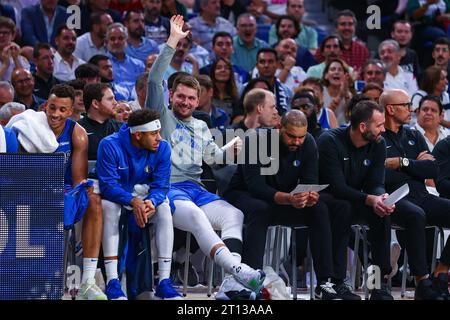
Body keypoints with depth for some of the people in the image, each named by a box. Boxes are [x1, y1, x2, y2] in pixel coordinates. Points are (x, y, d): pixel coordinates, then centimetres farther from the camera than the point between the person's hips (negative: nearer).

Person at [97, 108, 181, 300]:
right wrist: (133, 201, -41)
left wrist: (152, 202, -35)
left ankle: (164, 282, -29)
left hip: (145, 197, 3)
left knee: (164, 207, -26)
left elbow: (160, 185, -12)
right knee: (109, 206, -35)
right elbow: (108, 184, -25)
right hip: (117, 197, -3)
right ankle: (112, 282, -38)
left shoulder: (162, 148, -9)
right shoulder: (110, 145, -20)